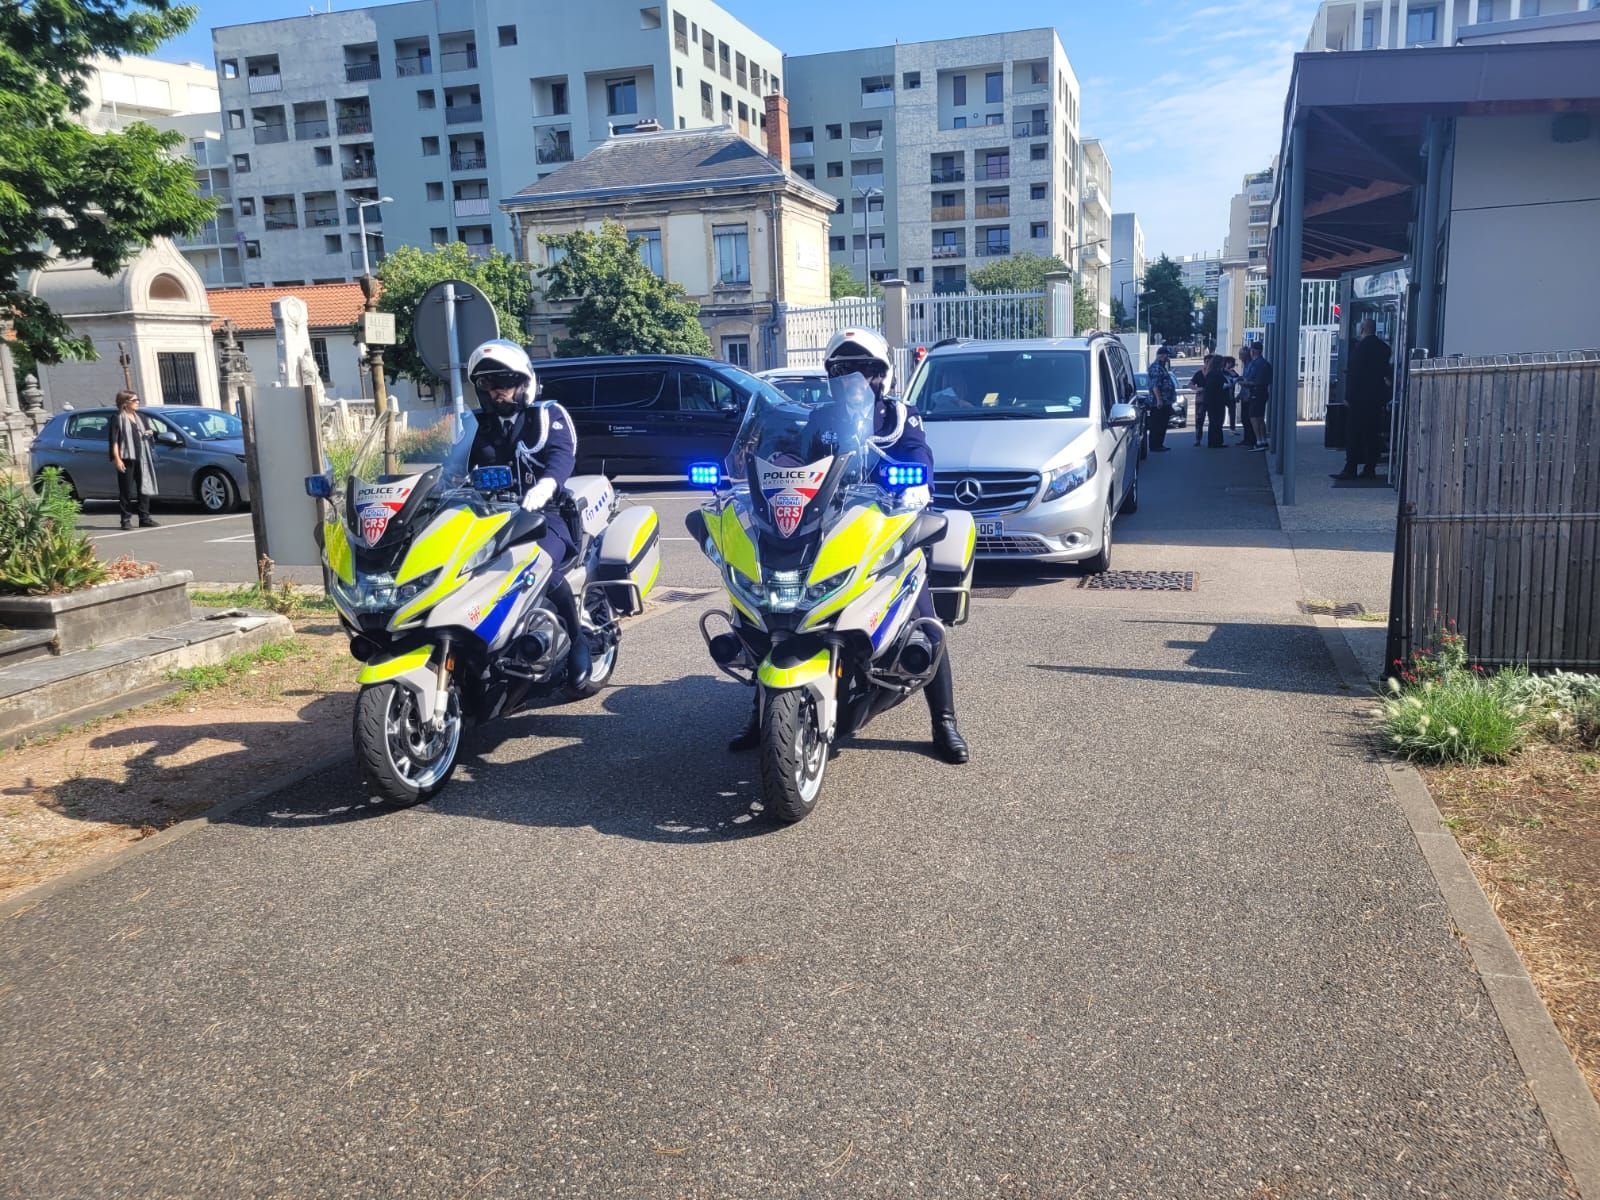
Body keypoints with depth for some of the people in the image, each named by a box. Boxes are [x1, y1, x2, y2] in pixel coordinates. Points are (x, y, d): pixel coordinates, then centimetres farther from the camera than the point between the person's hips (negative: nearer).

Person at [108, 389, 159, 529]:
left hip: (142, 458, 6)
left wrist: (150, 432, 5)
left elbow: (148, 432, 30)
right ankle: (126, 520, 0)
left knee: (144, 488, 5)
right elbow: (114, 440, -8)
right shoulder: (118, 419, -2)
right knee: (126, 491, -4)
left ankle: (144, 518, 10)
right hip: (126, 459, -6)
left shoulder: (140, 418, 18)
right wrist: (117, 459, -16)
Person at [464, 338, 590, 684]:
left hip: (543, 514, -4)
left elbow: (562, 454, -14)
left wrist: (546, 484, -37)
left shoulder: (548, 415, 6)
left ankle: (577, 639, -14)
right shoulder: (477, 425, 20)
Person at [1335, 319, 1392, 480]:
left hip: (1361, 397, -5)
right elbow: (1389, 374, 10)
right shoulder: (1385, 348, 7)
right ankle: (1370, 469, 8)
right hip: (1378, 398, 5)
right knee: (1373, 434, 8)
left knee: (1355, 433, -4)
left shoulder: (1360, 347, -10)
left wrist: (1351, 397, -6)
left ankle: (1350, 469, -6)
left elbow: (1354, 374, -11)